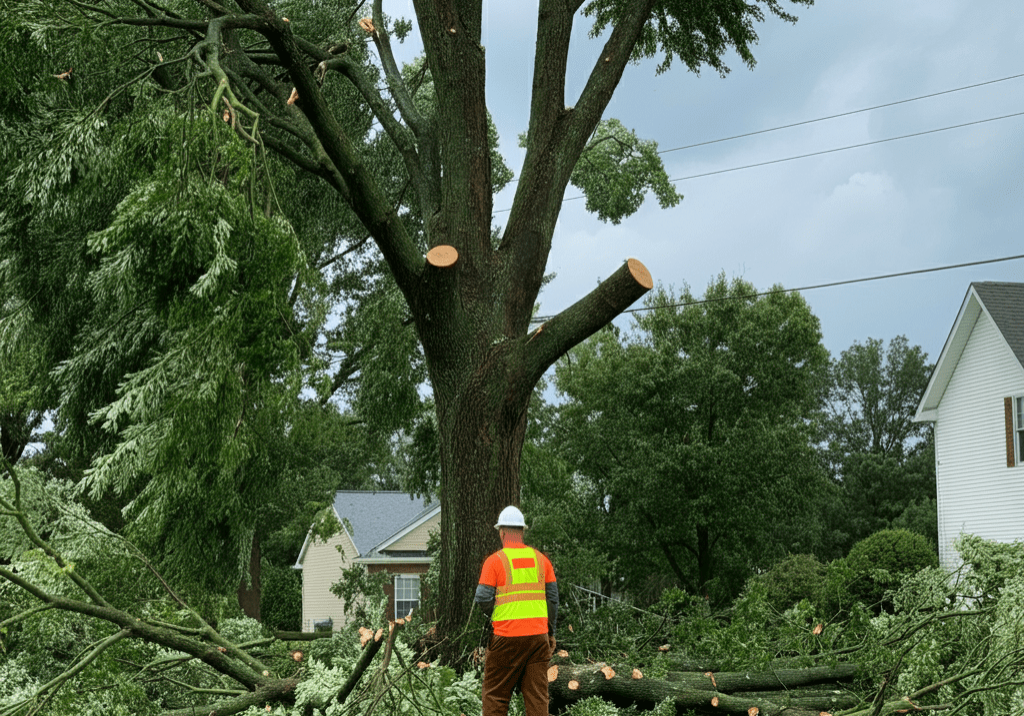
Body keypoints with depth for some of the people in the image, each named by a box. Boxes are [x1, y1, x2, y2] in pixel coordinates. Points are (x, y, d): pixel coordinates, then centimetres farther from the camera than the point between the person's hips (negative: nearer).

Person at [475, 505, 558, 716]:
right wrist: (551, 632, 17)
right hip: (538, 635, 4)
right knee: (537, 694, 6)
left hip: (507, 637, -3)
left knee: (495, 694, 6)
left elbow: (483, 598, -7)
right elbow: (553, 598, 9)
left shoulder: (495, 561, -3)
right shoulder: (540, 559, 9)